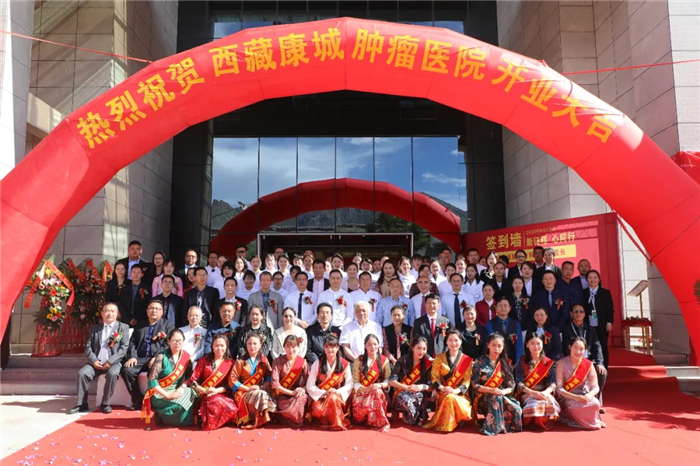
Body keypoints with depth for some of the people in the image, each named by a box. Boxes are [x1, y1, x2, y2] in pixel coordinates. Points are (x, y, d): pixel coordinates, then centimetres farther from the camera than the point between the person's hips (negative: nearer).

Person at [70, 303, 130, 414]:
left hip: (114, 362, -3)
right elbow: (88, 347, 9)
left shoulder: (123, 327, 5)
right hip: (96, 362, 3)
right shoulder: (94, 328, 15)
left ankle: (105, 404, -15)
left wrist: (110, 361, -16)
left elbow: (124, 347, -4)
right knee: (82, 373, -23)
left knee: (112, 374, -33)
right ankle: (82, 404, -9)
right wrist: (93, 360, -10)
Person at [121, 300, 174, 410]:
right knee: (126, 370, -24)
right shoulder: (139, 325, 23)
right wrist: (132, 356, -6)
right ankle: (138, 401, -11)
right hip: (140, 359, 4)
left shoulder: (168, 325, 10)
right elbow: (132, 342, 14)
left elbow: (168, 344, -2)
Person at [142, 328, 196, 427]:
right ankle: (162, 416, 1)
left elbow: (188, 376, 3)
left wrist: (182, 387, -17)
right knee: (179, 406, -28)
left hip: (178, 391, 5)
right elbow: (152, 380, -18)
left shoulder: (186, 357, 1)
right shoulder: (161, 356, -13)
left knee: (191, 394, -22)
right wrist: (167, 395, -22)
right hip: (161, 393, -5)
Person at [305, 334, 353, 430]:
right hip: (320, 397, 0)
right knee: (318, 410, -34)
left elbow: (349, 385, -1)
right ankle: (324, 422, -2)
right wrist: (323, 393, -16)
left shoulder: (345, 364, 0)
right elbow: (310, 386, -3)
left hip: (337, 396, 0)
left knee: (333, 398, -36)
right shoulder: (317, 363, -1)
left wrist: (337, 392, -17)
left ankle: (336, 423, -15)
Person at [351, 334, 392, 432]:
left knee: (377, 392, -36)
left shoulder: (384, 360, 5)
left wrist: (379, 385, -21)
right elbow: (355, 381, 0)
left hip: (378, 391, 1)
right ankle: (381, 422, -19)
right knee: (360, 407, -34)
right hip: (361, 392, 0)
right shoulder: (359, 360, 4)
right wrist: (363, 389, -21)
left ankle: (380, 422, -27)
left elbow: (388, 380, 1)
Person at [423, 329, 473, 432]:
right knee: (449, 398, -35)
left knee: (452, 398, -35)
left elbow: (467, 380, -1)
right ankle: (446, 425, -14)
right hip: (442, 393, 0)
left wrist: (456, 391, -20)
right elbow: (434, 378, 1)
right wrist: (443, 388, -20)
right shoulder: (439, 358, 7)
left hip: (460, 394, 0)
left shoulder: (467, 360, 6)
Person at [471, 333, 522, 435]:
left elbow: (512, 385, 4)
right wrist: (491, 390, -23)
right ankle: (493, 427, -25)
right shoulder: (479, 362, -3)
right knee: (496, 398, -38)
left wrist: (503, 391, -19)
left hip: (503, 396, 3)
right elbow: (475, 385, -9)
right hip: (483, 398, -3)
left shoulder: (505, 363, 10)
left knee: (516, 410, -29)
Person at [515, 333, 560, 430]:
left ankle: (546, 424, -6)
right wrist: (533, 393, -21)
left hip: (544, 393, 2)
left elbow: (553, 382, 1)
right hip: (527, 393, -2)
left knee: (551, 404, -34)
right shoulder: (522, 362, 4)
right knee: (535, 405, -37)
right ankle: (533, 423, -7)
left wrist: (545, 392, -21)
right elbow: (519, 383, -5)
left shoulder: (549, 363, 11)